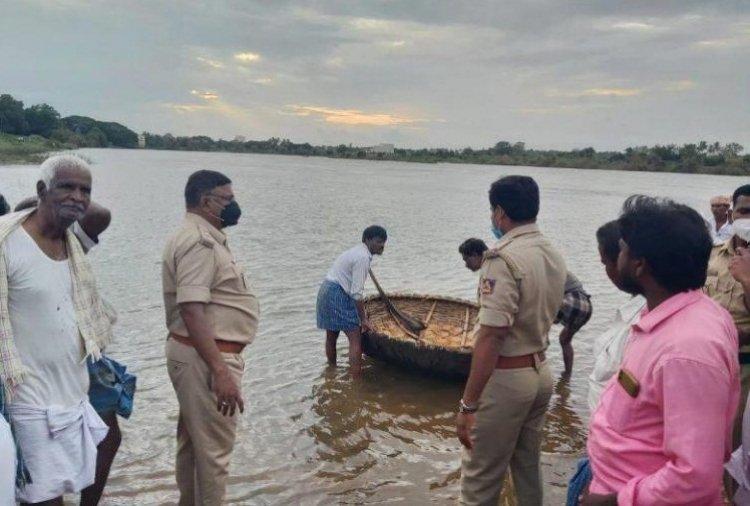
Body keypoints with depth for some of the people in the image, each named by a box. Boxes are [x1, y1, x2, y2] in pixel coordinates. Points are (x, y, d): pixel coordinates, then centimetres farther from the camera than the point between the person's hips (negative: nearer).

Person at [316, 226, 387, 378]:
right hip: (338, 295, -10)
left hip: (327, 291, 10)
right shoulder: (363, 257, -17)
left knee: (331, 336, 23)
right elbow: (356, 292, -20)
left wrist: (362, 314, 22)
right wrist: (363, 319, -13)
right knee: (355, 339, -5)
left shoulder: (359, 252, 13)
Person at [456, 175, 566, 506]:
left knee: (480, 477, 4)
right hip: (540, 373, 8)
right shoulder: (554, 256, 6)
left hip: (505, 378, -8)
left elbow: (491, 336, -24)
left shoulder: (503, 258, -20)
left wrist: (468, 404, -21)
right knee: (528, 468, 20)